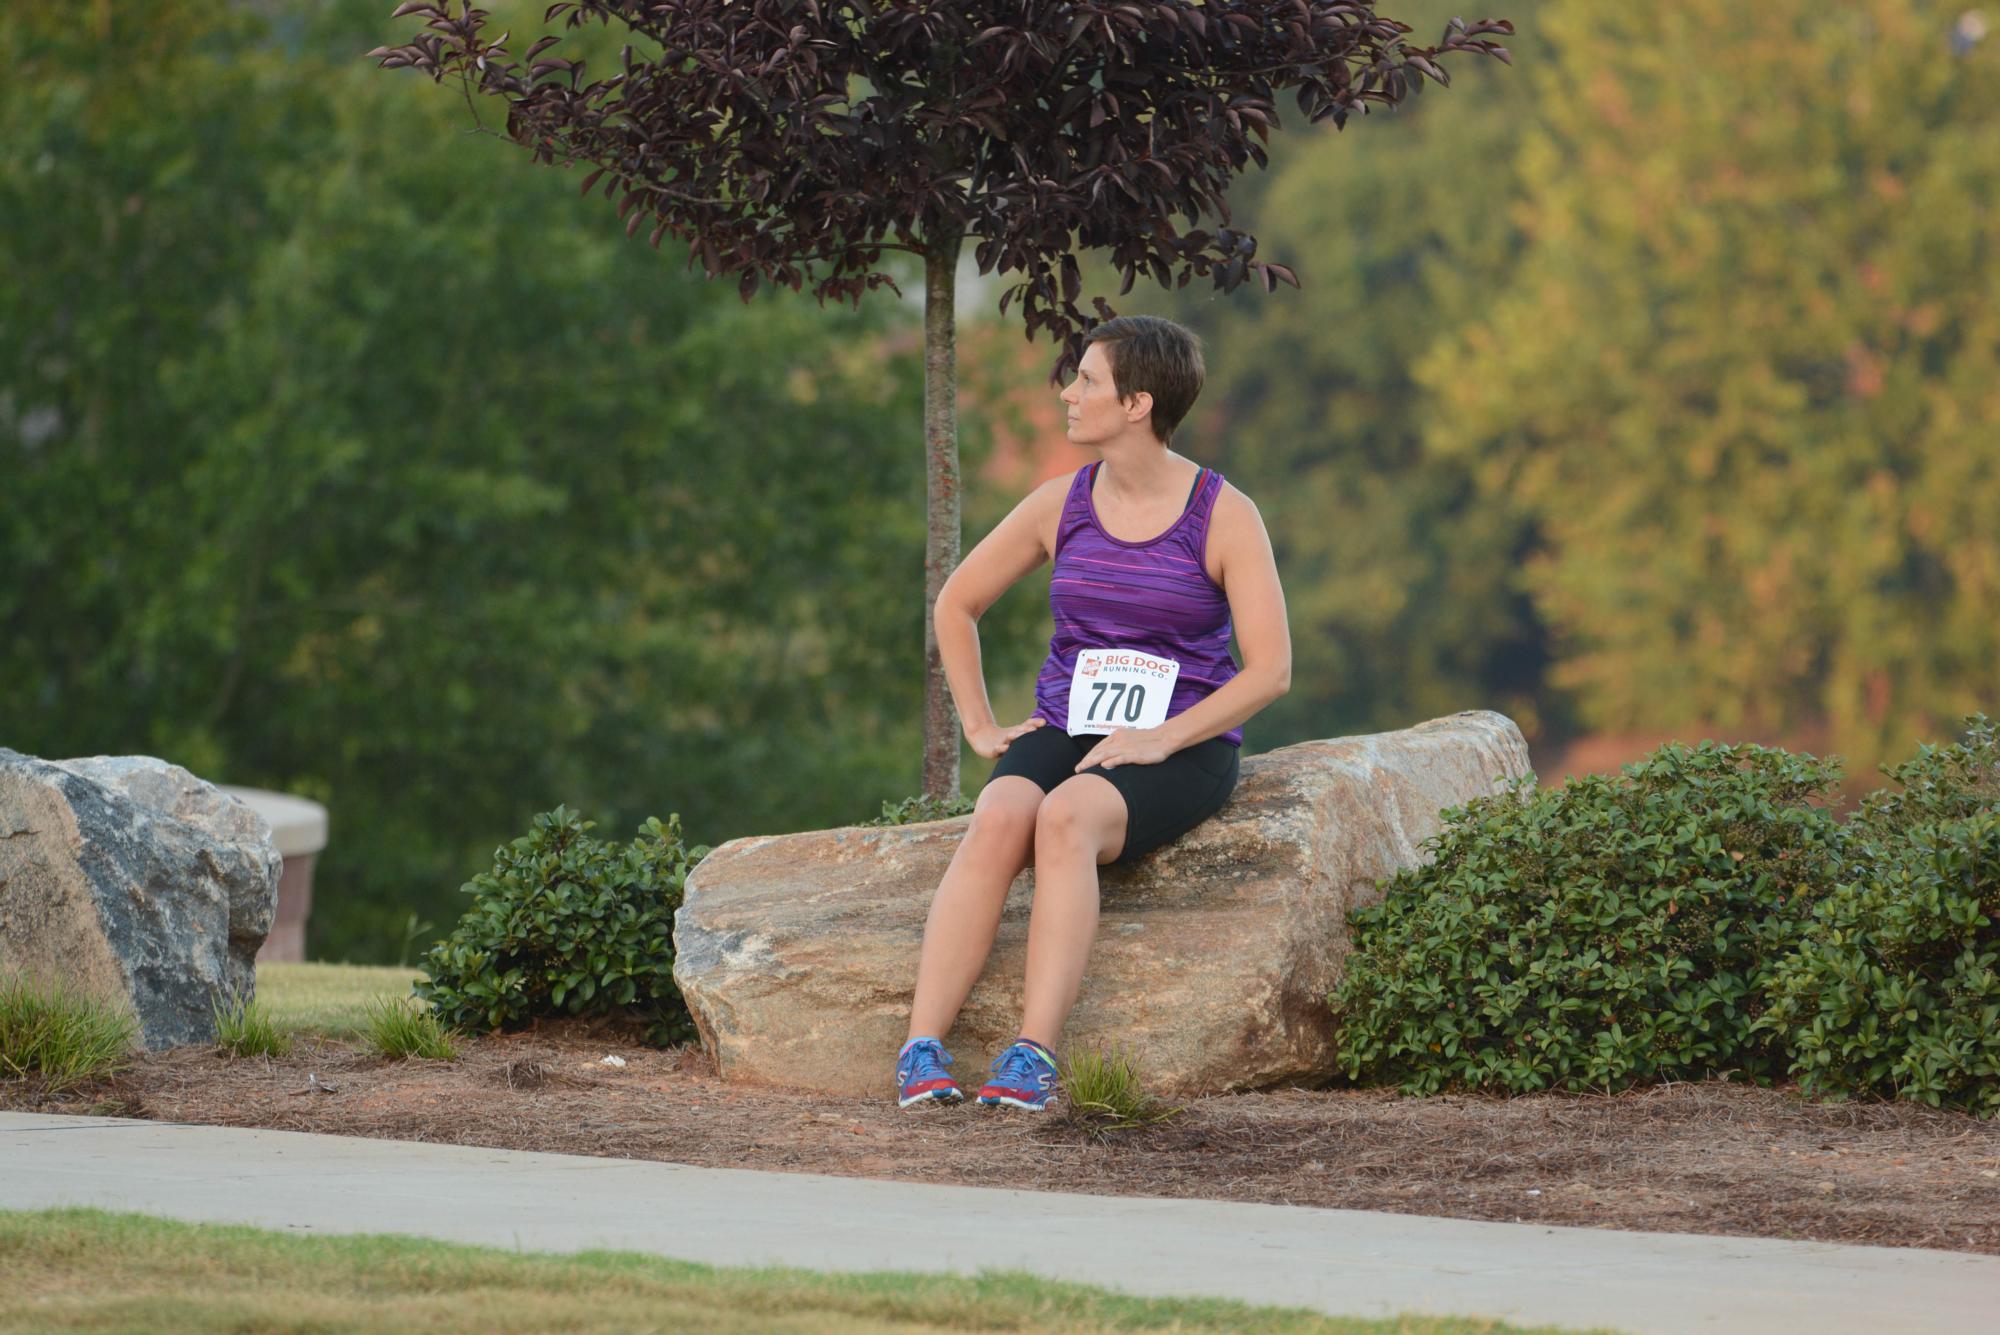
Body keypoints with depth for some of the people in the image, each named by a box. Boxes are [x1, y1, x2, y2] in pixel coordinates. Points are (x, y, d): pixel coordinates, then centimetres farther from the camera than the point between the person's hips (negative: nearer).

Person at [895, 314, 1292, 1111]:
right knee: (997, 822, -32)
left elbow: (1271, 670, -10)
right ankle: (922, 1052, -43)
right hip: (1063, 737, 3)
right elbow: (956, 603, 19)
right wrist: (980, 729, 7)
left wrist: (1160, 739, -20)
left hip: (1181, 749, -3)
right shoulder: (1061, 506, 7)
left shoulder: (1225, 517, -5)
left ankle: (1032, 1058, -46)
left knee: (1066, 817, -37)